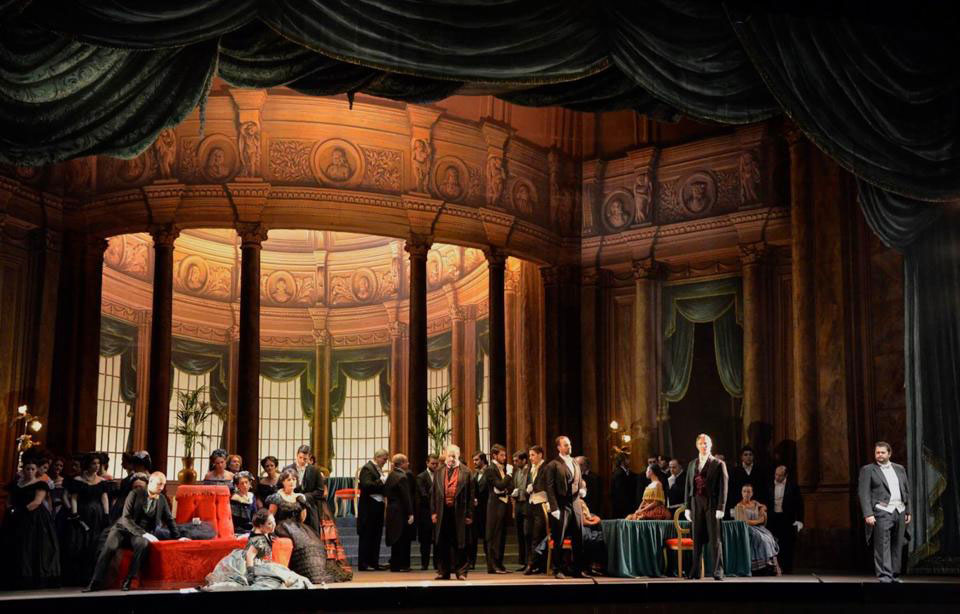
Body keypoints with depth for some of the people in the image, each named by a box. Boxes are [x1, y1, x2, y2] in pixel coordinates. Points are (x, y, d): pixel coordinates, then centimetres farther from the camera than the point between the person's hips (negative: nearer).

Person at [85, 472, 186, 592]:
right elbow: (126, 519, -16)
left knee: (143, 543, -34)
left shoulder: (162, 499, 4)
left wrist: (177, 537, 11)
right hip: (123, 529, -2)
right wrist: (143, 534, -25)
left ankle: (128, 579, -27)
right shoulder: (135, 494, -9)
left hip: (143, 534, 2)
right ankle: (96, 582, -26)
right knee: (109, 546, -32)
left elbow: (169, 519, 18)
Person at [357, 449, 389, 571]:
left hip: (378, 506, 9)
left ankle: (374, 563, 17)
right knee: (367, 536, -3)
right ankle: (363, 564, 1)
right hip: (369, 507, -9)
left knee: (376, 536, 11)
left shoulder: (378, 469, 16)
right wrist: (382, 481, -21)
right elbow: (367, 485, -24)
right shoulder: (367, 468, -11)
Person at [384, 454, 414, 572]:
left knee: (396, 539, 15)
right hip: (401, 512, -9)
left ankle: (395, 564, 20)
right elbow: (406, 497, -18)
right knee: (401, 539, -1)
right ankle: (398, 565, 1)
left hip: (391, 510, 9)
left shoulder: (390, 475, 10)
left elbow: (385, 492, 15)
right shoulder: (402, 477, -16)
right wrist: (410, 513, -16)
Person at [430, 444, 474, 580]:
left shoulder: (466, 472, 0)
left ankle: (461, 571, 10)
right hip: (442, 512, 3)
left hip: (459, 512, -3)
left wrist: (469, 514, -6)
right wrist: (433, 512, 2)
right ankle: (444, 571, 18)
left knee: (460, 544, 2)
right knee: (442, 543, 8)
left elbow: (470, 494, -2)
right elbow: (434, 493, 9)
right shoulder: (438, 472, 9)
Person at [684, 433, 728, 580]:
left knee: (715, 539, -2)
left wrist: (721, 508, -12)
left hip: (712, 505, -4)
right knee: (697, 540, 6)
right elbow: (688, 487, 13)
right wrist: (687, 507, 6)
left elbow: (723, 488, -4)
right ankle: (695, 572, 9)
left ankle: (718, 572, 3)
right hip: (696, 505, 4)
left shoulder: (719, 464, 1)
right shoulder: (692, 464, 14)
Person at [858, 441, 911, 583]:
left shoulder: (899, 469, 17)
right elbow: (863, 494, -5)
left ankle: (895, 576, 14)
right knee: (882, 547, -10)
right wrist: (868, 514, -14)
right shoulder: (867, 470, 2)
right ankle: (884, 577, -12)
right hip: (882, 512, -5)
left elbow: (907, 491, 19)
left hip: (899, 511, 5)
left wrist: (908, 511, 12)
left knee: (897, 547, 7)